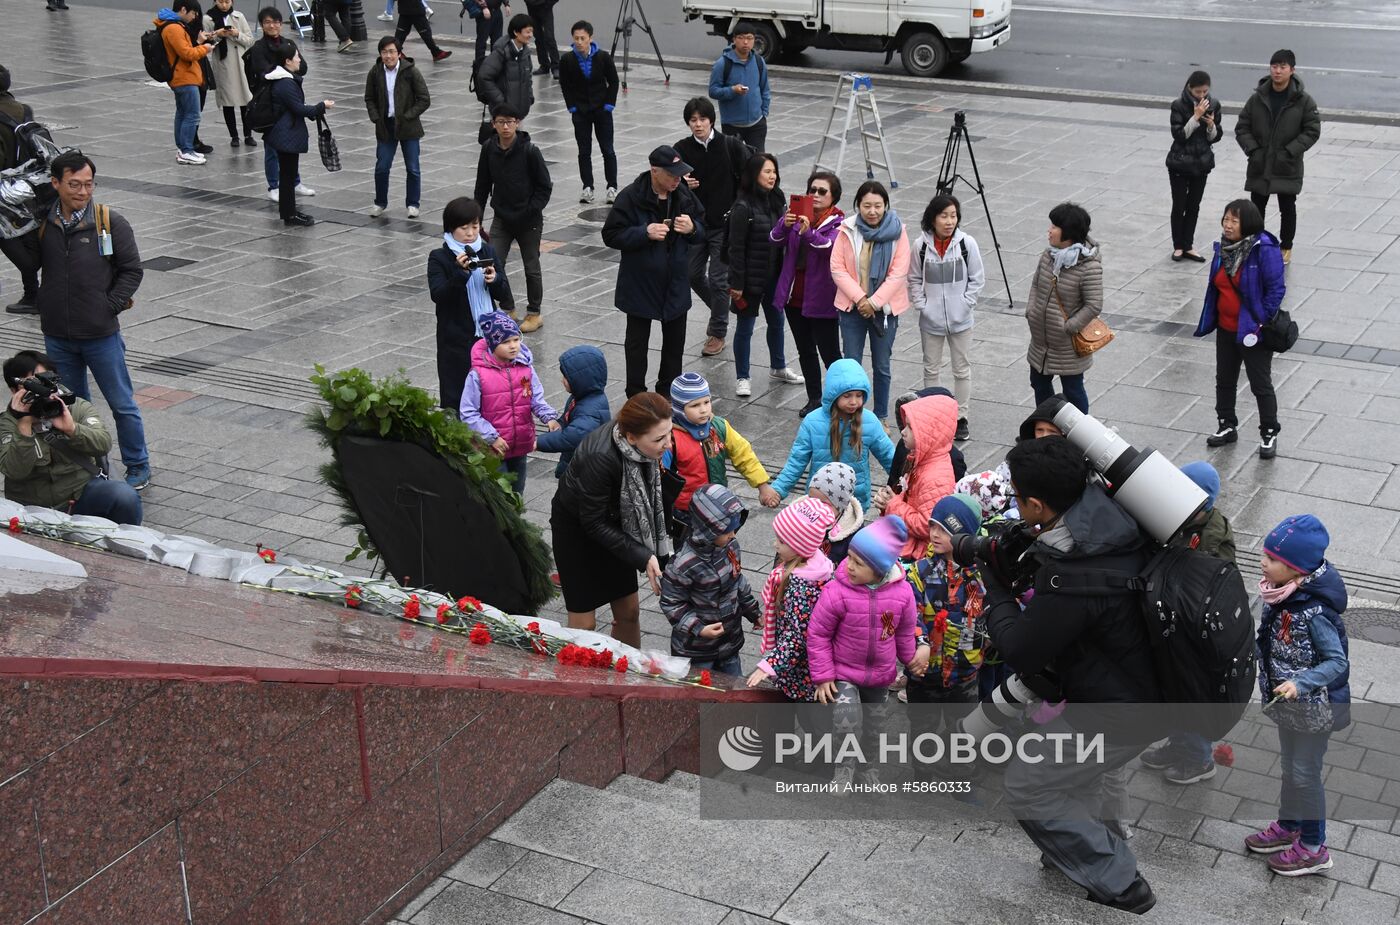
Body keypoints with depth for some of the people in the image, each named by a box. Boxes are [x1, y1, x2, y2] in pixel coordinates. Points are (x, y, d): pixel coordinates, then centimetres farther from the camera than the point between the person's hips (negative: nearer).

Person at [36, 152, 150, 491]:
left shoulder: (111, 222, -8)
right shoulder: (42, 224, 0)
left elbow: (132, 269, -3)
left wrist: (110, 306, -9)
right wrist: (45, 308, 3)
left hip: (101, 335, -3)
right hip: (57, 336, 3)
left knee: (122, 404, 6)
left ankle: (138, 468, 20)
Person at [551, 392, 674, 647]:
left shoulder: (643, 448, -19)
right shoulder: (600, 457, -38)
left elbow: (648, 495, 0)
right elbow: (593, 523, -27)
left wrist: (659, 550, -3)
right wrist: (643, 558, -29)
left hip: (613, 525, 6)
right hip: (576, 529, -6)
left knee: (628, 612, 12)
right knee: (583, 622, 0)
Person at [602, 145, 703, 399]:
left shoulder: (684, 195, -1)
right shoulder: (631, 197, -16)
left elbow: (702, 232, 9)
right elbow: (611, 235, -14)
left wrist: (692, 228, -16)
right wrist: (645, 233, -27)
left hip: (675, 284, 5)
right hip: (640, 284, -4)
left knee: (675, 340, 15)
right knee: (637, 341, 8)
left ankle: (669, 391, 30)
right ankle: (636, 395, 20)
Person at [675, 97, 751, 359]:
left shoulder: (730, 145, -10)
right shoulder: (681, 149, -3)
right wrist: (682, 185, -18)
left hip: (725, 224, -4)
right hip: (695, 222, 4)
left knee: (718, 278, -1)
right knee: (693, 274, 10)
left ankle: (717, 332, 14)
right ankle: (720, 310, 38)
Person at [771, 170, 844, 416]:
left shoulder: (838, 222, -9)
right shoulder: (797, 214, 5)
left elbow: (830, 245, -28)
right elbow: (775, 239, -7)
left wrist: (808, 232, -44)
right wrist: (784, 225, -27)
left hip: (821, 299, -6)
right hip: (795, 296, 6)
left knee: (829, 352, -2)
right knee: (805, 351, 16)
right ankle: (814, 399, 28)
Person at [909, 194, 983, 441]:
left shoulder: (967, 243, -10)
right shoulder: (922, 245, -8)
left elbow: (977, 278, -1)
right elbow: (914, 279, 3)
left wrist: (966, 303, -8)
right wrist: (921, 305, -6)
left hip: (960, 319, 0)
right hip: (931, 319, 1)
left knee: (962, 370, 9)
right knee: (931, 370, 13)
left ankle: (961, 418, 21)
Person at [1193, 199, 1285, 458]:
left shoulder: (1264, 249, -21)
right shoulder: (1223, 247, 1)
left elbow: (1276, 289, -19)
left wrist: (1262, 322, -19)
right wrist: (1211, 318, 10)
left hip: (1253, 331, -7)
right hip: (1226, 329, 7)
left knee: (1261, 384, 5)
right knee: (1224, 380, 19)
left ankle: (1269, 434, 19)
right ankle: (1227, 426, 35)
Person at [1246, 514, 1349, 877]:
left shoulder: (1314, 612, -31)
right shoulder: (1279, 595, -8)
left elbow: (1337, 661, -24)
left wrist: (1301, 683, -35)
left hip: (1314, 707, -8)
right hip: (1288, 702, 8)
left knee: (1305, 773, 8)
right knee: (1289, 767, 24)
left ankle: (1314, 847, 26)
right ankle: (1288, 827, 45)